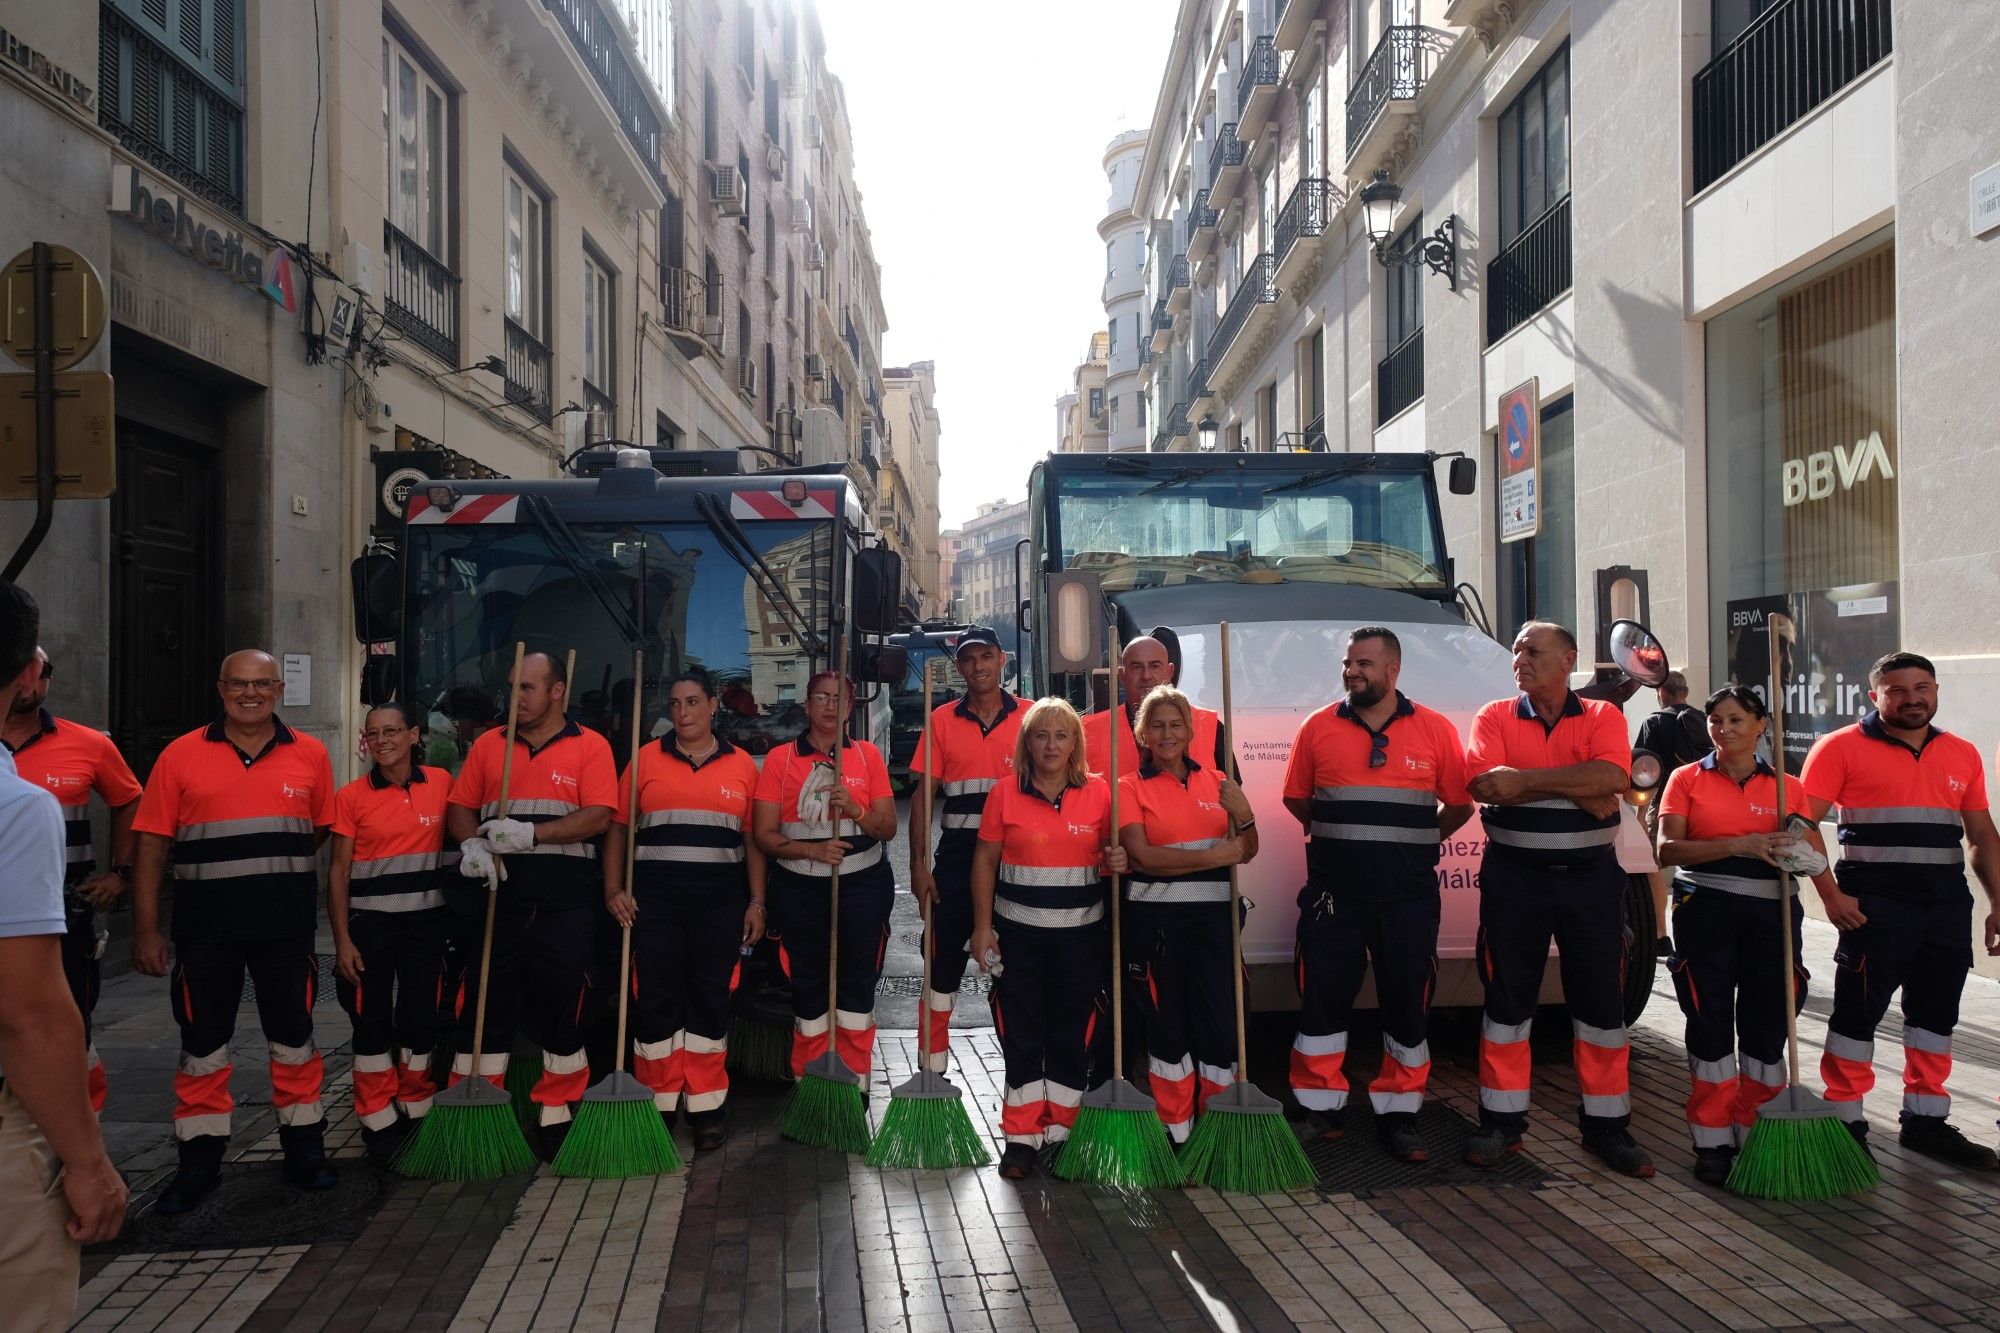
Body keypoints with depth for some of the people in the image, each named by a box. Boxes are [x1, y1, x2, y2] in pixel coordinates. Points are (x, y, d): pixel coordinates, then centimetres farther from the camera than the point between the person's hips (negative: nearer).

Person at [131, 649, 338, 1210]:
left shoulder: (310, 755, 2)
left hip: (287, 927, 1)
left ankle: (304, 1146, 22)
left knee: (294, 1038, 9)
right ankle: (199, 1158, 21)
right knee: (202, 1043, 9)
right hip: (205, 927, 0)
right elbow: (151, 848, -1)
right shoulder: (181, 756, -1)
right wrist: (146, 930, -4)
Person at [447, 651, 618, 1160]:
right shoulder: (488, 744, 13)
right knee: (485, 1008, 5)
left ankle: (557, 1118, 18)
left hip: (565, 904, -2)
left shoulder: (590, 747, 2)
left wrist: (532, 834, -19)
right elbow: (459, 807, 10)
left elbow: (599, 816, -10)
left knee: (563, 1012, 5)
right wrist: (471, 844, -11)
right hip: (500, 899, 3)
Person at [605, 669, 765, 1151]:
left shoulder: (742, 765, 7)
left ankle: (706, 1107, 15)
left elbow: (753, 839, 8)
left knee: (711, 1001, 5)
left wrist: (757, 900, 3)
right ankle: (659, 1106, 13)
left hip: (720, 898, 0)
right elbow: (618, 828, 6)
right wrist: (614, 889, -3)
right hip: (656, 896, 0)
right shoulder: (645, 759, 5)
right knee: (655, 1000, 1)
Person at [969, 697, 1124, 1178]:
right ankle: (1021, 1136, 16)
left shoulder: (1098, 792, 0)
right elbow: (985, 860, 1)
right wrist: (982, 926, -3)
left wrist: (1117, 862, -14)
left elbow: (1112, 856, 10)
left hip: (1080, 933, 1)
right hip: (1018, 932, -1)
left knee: (1073, 1034, 8)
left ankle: (1061, 1132, 22)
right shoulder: (1005, 793, -2)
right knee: (1021, 1035, 5)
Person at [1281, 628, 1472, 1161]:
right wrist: (1341, 837, 8)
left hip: (1409, 897, 0)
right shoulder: (1319, 728, 1)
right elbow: (1296, 798, 10)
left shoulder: (1436, 731, 0)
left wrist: (1414, 842, 5)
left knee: (1408, 1004, 7)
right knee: (1322, 1000, 4)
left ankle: (1399, 1114, 21)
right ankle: (1320, 1108, 17)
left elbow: (1459, 804, 7)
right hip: (1333, 893, 0)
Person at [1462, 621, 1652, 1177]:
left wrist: (1526, 780, -20)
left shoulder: (1602, 716, 2)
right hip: (1514, 876, 0)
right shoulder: (1495, 717, 2)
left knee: (1601, 1002, 7)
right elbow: (1483, 784, -16)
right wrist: (1579, 791, -17)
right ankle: (1501, 1121, 16)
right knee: (1507, 1000, 5)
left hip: (1591, 876, 0)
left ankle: (1606, 1126, 19)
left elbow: (1613, 776, -18)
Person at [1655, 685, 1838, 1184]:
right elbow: (1667, 849, -8)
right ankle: (1713, 1142, 10)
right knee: (1711, 1024, 1)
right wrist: (1739, 846, -17)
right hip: (1706, 912, -2)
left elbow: (1813, 858, 5)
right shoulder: (1687, 779, 3)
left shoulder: (1785, 786, 8)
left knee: (1766, 1024, 5)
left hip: (1770, 914, 2)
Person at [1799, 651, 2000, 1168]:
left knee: (1936, 1012, 13)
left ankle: (1925, 1119, 26)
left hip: (1947, 906, 6)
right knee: (1858, 1011, -1)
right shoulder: (1841, 748, -5)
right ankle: (1845, 1121, 9)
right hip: (1876, 906, -6)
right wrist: (1830, 894, -15)